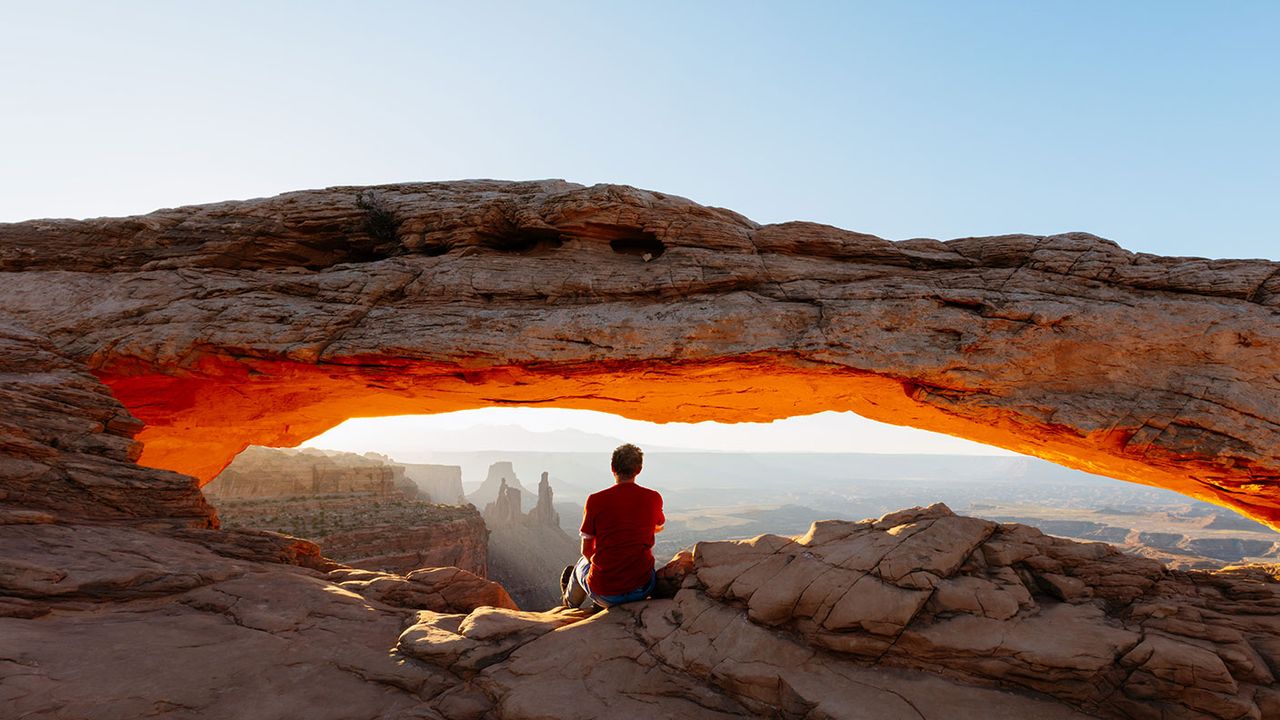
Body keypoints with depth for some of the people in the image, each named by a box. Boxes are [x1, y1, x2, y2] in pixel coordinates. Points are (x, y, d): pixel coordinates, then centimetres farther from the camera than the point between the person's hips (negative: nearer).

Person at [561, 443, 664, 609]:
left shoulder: (595, 500, -10)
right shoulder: (654, 498, -4)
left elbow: (586, 551, 0)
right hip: (642, 590, 1)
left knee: (583, 563, 32)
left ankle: (571, 604, 61)